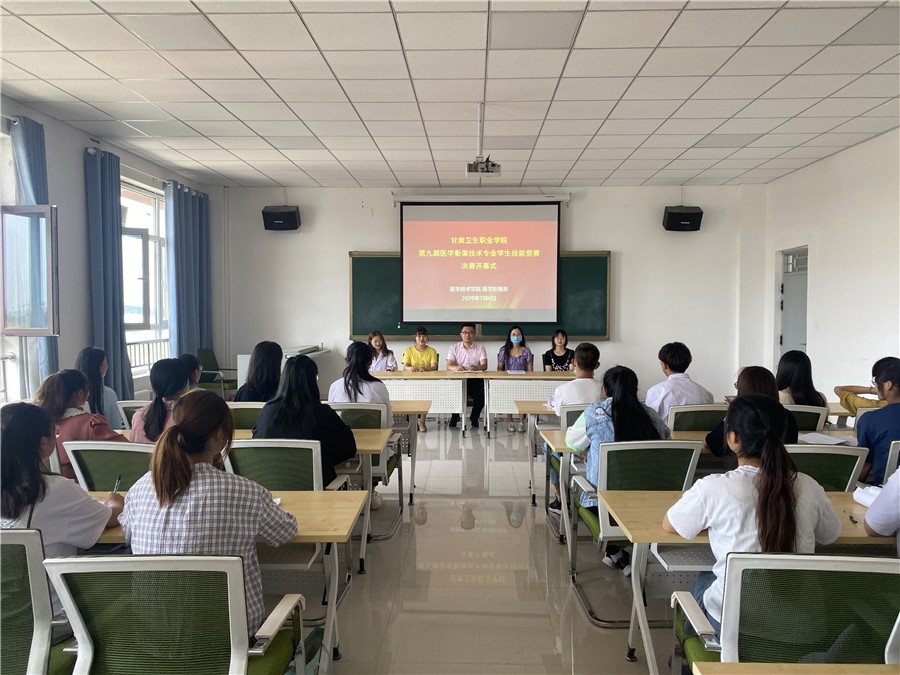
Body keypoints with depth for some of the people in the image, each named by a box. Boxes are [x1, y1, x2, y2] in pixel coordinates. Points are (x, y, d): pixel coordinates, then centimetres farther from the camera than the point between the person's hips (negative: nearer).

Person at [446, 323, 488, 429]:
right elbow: (449, 366, -5)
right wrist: (456, 368, -31)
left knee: (481, 394, -28)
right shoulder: (454, 348, 8)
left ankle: (474, 418, 1)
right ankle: (455, 417, 2)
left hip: (475, 380, 0)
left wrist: (476, 367, -32)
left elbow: (484, 365, -7)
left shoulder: (480, 348, 7)